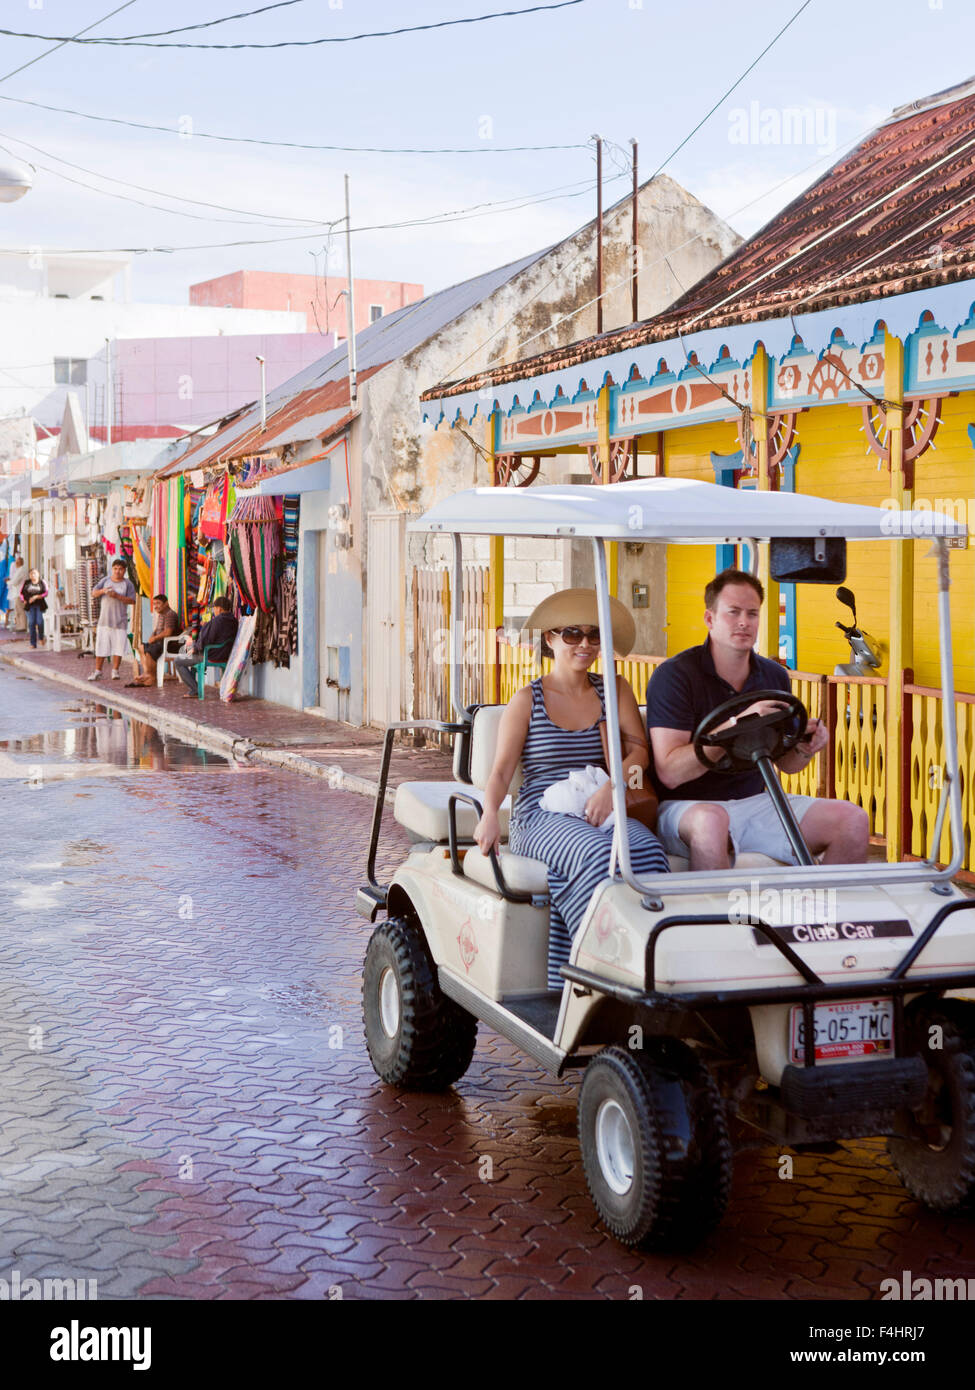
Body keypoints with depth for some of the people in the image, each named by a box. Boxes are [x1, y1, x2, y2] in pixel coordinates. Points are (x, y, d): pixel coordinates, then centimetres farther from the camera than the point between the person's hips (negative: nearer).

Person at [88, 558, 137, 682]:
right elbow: (93, 594, 5)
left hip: (120, 620, -2)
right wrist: (103, 591, -16)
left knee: (118, 646, -1)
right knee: (101, 646, 2)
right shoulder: (105, 580, 9)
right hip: (105, 619, 2)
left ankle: (115, 670, 9)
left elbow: (132, 600, -8)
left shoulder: (128, 584, 1)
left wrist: (117, 596, -18)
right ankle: (97, 670, 8)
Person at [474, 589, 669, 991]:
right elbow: (501, 770, 2)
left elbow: (639, 747, 7)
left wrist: (613, 785, -15)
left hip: (601, 813, 2)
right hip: (541, 817, -2)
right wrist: (490, 815, -20)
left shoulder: (614, 690, 18)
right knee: (598, 855, -37)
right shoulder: (527, 700, 10)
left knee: (647, 851, -33)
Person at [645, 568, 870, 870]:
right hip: (686, 807, -5)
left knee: (853, 819, -13)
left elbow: (785, 763, 19)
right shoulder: (674, 675, -10)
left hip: (757, 800, 5)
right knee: (711, 821, -40)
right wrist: (738, 725, -27)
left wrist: (805, 748, -6)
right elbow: (669, 772, -20)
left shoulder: (775, 676, 9)